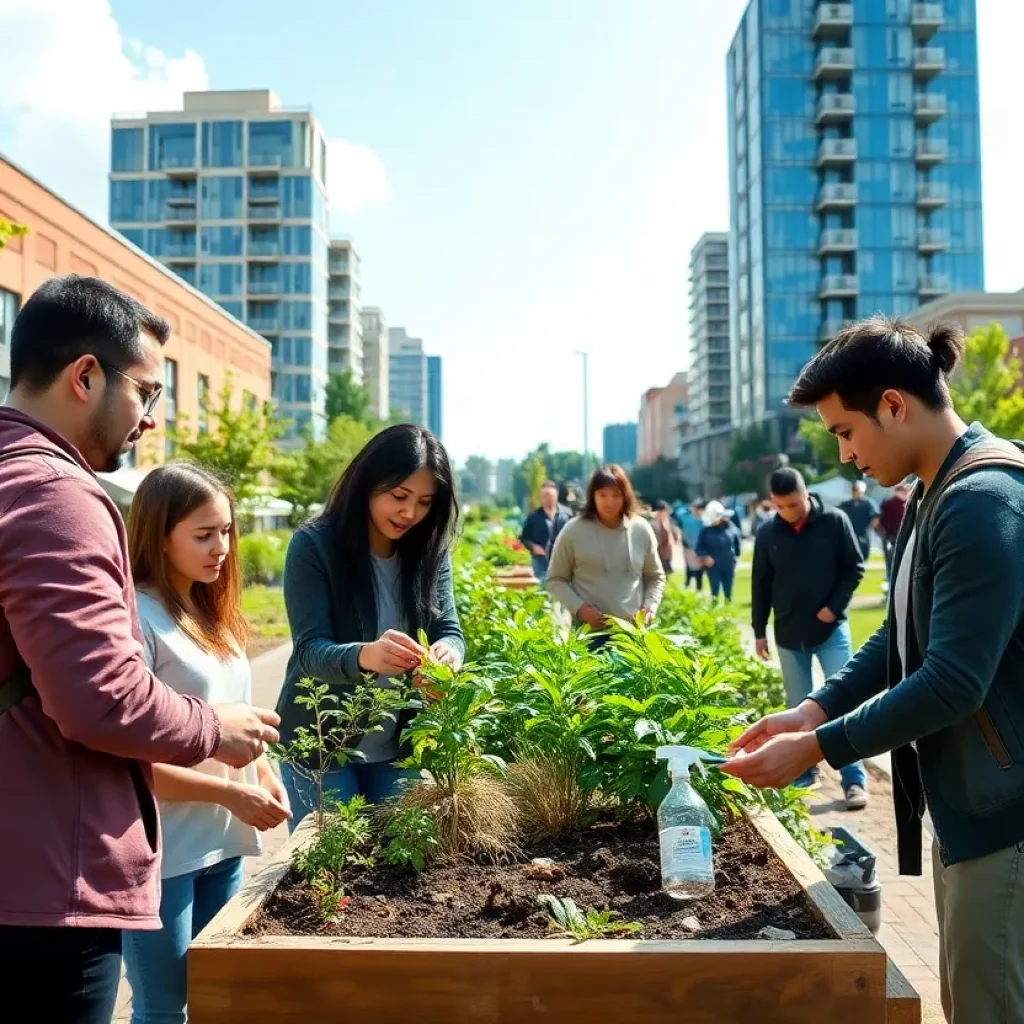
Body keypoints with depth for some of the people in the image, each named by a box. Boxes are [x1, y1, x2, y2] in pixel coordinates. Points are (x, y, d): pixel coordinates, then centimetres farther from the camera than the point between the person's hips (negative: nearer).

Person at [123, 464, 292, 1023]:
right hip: (159, 852, -8)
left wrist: (262, 773, 0)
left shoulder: (213, 614, 9)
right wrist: (230, 793, -20)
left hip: (223, 842, 8)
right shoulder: (135, 618, -17)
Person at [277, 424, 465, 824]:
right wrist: (364, 656, -43)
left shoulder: (430, 550, -1)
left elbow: (449, 629, -6)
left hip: (399, 744, 4)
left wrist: (448, 652, -31)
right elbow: (310, 650, -21)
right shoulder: (314, 545, -15)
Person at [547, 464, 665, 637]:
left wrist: (650, 606, -1)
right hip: (588, 629, -3)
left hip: (633, 629, 3)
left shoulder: (641, 530, 5)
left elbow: (655, 576, 16)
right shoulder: (573, 531, -4)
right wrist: (579, 608, -12)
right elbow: (555, 580, 2)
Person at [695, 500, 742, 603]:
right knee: (715, 592, 0)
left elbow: (738, 541, 10)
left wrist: (736, 555, 8)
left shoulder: (730, 526, -4)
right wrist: (705, 556, -20)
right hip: (713, 566, -2)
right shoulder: (705, 530, -7)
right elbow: (699, 547, -4)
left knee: (728, 593, 12)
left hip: (729, 565, 2)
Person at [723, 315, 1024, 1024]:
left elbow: (954, 683, -26)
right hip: (964, 800, 10)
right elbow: (900, 640, 15)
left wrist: (817, 748, -19)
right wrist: (813, 711, 3)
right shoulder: (936, 494, 10)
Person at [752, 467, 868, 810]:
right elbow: (760, 585, 7)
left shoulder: (834, 521, -8)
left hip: (831, 629, -2)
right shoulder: (768, 534, 0)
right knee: (799, 708, 11)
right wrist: (759, 631, 7)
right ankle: (804, 772, 23)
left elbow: (855, 568, -2)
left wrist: (834, 607, -11)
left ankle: (854, 780, 3)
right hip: (789, 634, 3)